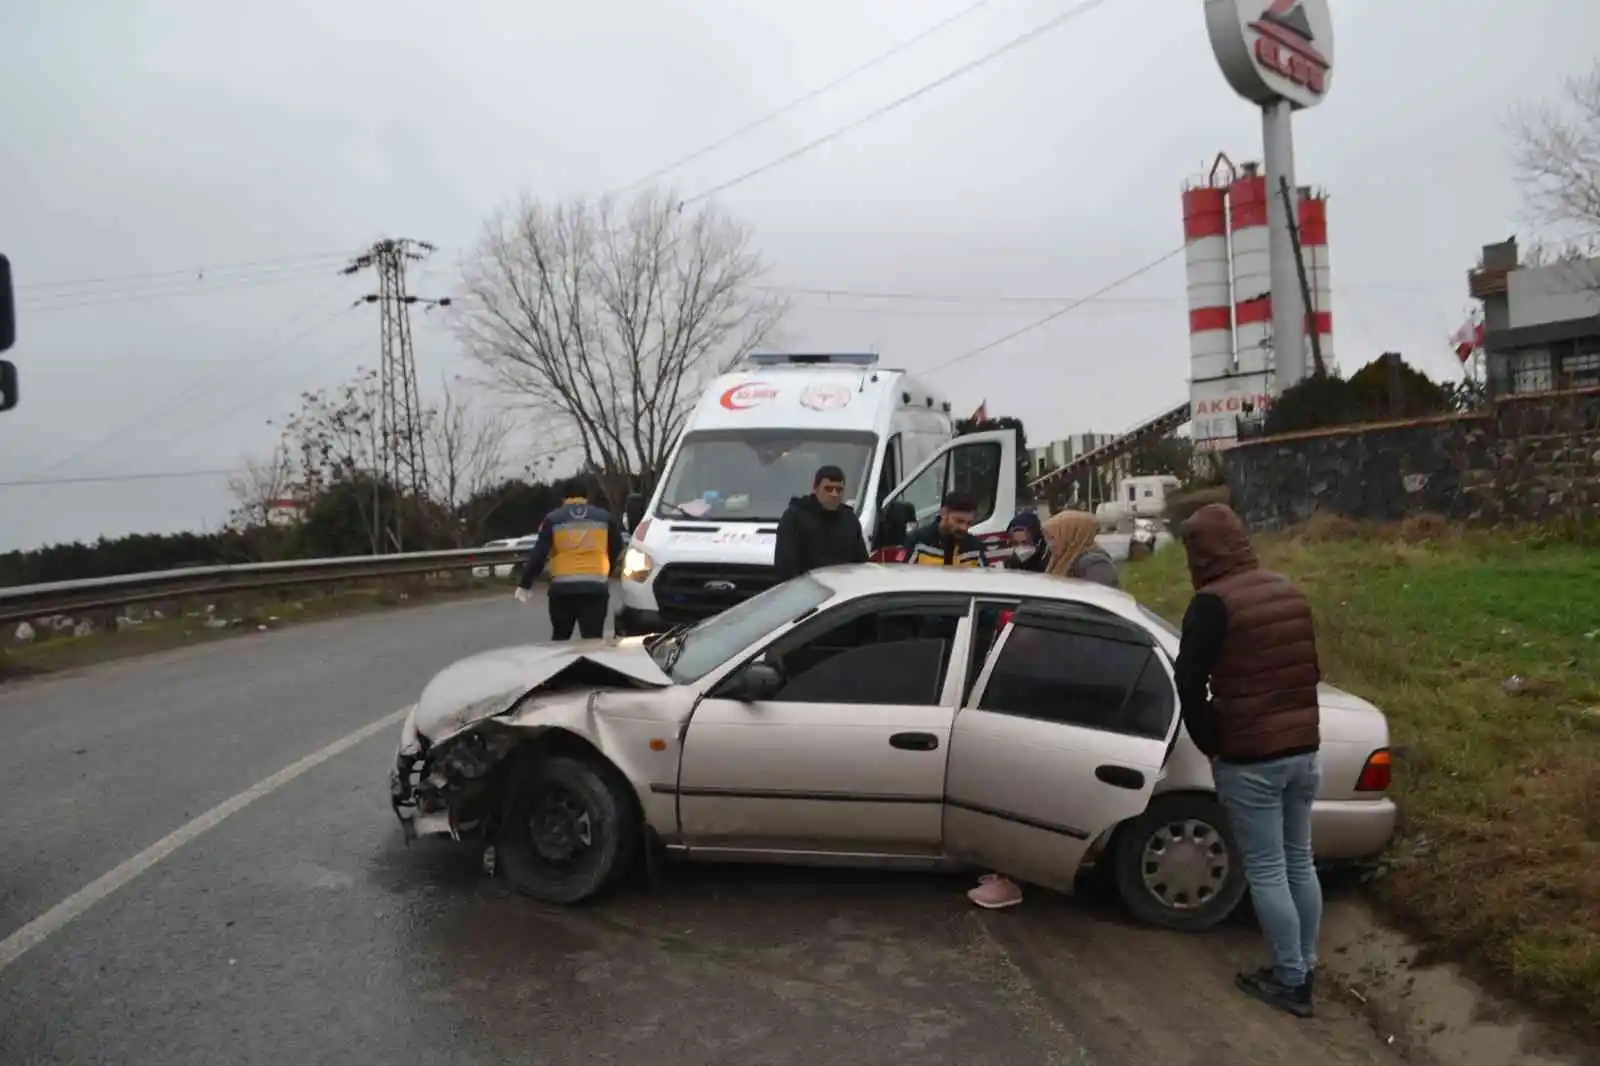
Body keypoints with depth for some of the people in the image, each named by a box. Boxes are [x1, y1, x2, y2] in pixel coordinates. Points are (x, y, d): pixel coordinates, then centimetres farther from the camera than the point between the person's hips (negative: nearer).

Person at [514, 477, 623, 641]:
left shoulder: (553, 519, 7)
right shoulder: (604, 517, 11)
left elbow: (538, 554, 0)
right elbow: (617, 549, 19)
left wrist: (525, 584, 4)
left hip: (562, 587, 0)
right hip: (595, 586, 0)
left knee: (560, 637, 16)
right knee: (593, 639, -2)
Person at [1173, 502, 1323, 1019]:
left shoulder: (1213, 603, -15)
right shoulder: (1289, 592, 8)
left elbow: (1189, 683, -17)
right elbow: (1310, 669, 16)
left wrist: (1211, 744, -4)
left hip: (1250, 759, -7)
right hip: (1303, 749, 7)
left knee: (1266, 871, 3)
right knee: (1299, 862, 16)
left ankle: (1289, 980, 11)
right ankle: (1304, 969, 27)